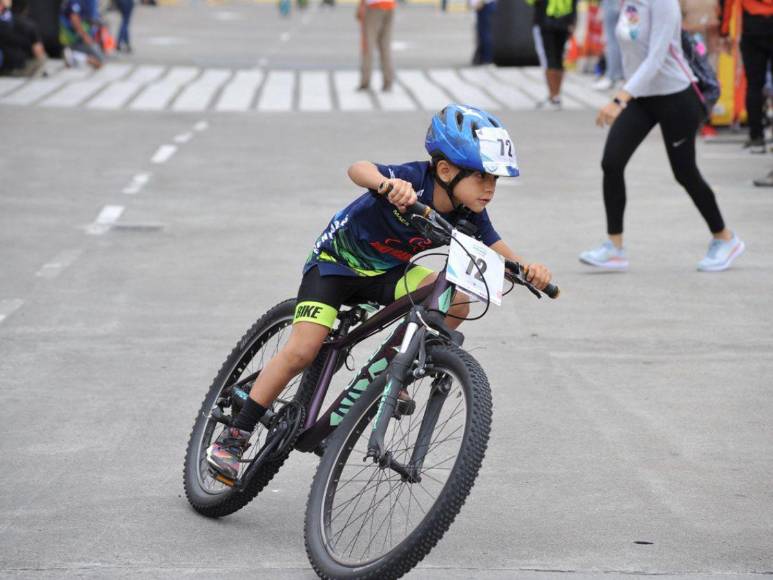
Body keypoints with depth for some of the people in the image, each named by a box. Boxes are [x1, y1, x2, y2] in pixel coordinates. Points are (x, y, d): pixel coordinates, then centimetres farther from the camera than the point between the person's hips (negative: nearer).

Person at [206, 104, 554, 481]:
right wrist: (386, 183, -71)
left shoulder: (469, 213, -16)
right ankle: (233, 437, -7)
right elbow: (357, 169, -48)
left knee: (455, 302, -21)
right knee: (302, 351, -19)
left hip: (386, 272, 5)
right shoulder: (413, 180, -33)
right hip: (336, 262, -5)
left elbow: (494, 246, -8)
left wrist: (526, 269, -30)